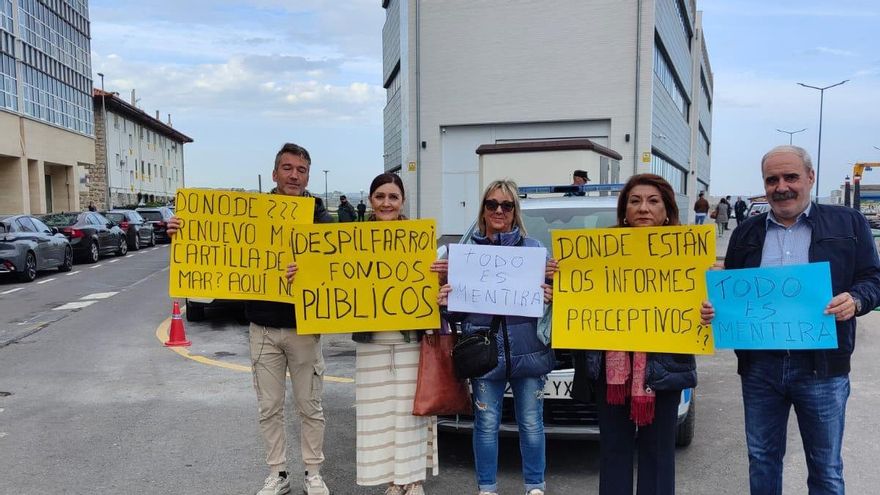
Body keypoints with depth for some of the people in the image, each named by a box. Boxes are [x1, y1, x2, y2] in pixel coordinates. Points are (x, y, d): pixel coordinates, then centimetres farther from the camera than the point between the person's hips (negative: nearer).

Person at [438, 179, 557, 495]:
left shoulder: (534, 248, 4)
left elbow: (547, 293, 5)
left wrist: (550, 298, -17)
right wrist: (444, 303, -13)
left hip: (527, 350, 0)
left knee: (531, 423, 11)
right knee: (486, 423, 9)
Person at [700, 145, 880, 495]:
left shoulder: (848, 224, 4)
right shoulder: (746, 232, 11)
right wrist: (713, 309, -6)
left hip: (821, 365, -2)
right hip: (759, 364, 3)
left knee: (825, 466, 9)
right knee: (762, 457, 15)